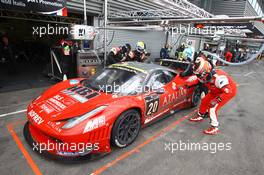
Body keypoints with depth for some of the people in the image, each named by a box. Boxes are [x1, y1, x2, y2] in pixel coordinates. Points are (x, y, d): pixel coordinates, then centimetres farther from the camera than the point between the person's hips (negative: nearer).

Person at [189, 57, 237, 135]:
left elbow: (228, 91, -38)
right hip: (217, 90, 8)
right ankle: (200, 116, 31)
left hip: (230, 91, -8)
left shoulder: (218, 77, -39)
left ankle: (215, 128, -5)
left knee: (213, 107, -16)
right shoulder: (205, 76, -14)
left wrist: (217, 100, -37)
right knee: (205, 100, 8)